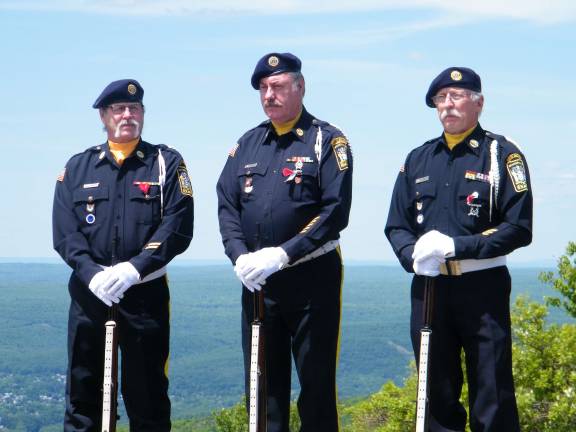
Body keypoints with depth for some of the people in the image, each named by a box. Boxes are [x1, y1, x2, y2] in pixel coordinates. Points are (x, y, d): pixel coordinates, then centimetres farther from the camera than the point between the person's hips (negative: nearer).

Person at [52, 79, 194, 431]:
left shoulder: (167, 163, 5)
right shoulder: (77, 168, 12)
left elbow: (178, 228, -6)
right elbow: (65, 233, 1)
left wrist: (134, 269, -18)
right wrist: (92, 273, -16)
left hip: (146, 293, -2)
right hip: (89, 293, 2)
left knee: (148, 393, 3)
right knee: (83, 390, 5)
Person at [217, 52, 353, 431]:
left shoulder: (327, 141, -3)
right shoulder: (248, 144, 12)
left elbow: (335, 212, -13)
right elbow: (227, 206, 8)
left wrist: (282, 255, -19)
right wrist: (241, 256, -10)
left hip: (312, 280, -5)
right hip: (256, 282, 5)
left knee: (317, 384, 0)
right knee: (262, 383, 9)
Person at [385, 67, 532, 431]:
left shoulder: (502, 154, -1)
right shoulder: (418, 159, 14)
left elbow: (518, 230, -9)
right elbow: (397, 226, 14)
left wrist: (455, 246, -17)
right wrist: (414, 256, -7)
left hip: (483, 290, -5)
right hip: (429, 288, 5)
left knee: (493, 401, -3)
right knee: (437, 396, 10)